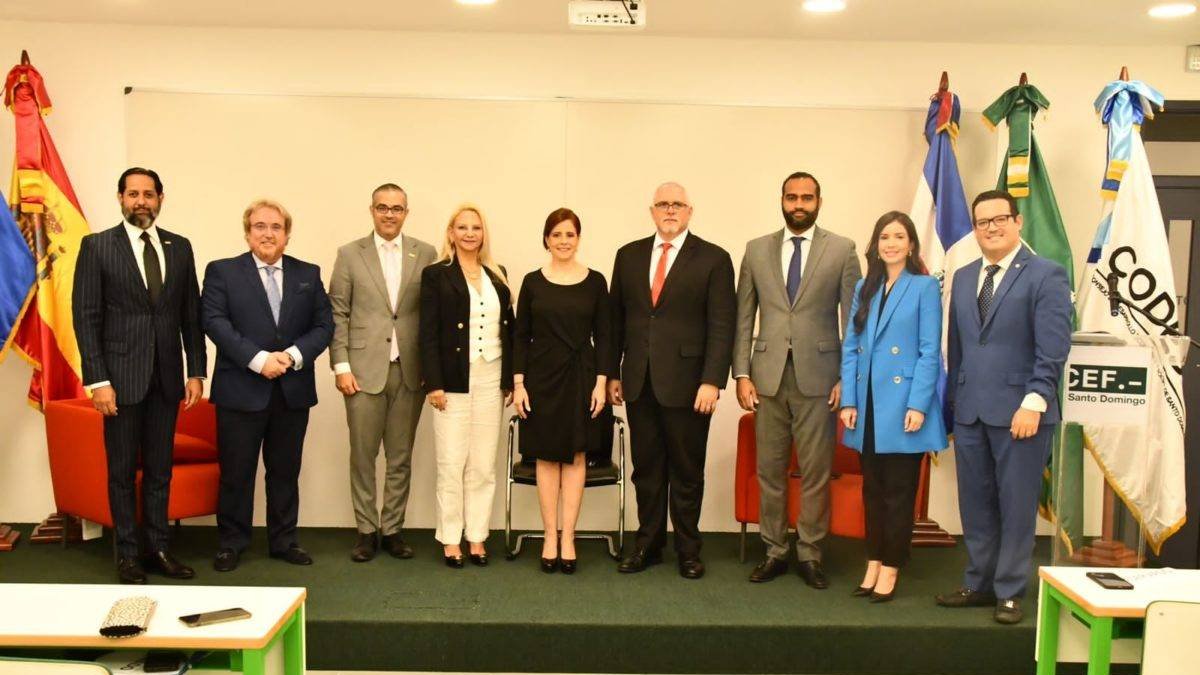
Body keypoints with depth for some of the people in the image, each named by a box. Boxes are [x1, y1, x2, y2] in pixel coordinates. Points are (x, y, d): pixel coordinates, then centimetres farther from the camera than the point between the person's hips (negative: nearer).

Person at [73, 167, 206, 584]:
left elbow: (191, 314, 9)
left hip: (166, 377, 3)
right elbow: (85, 317, -5)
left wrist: (196, 372, 4)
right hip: (121, 377, -3)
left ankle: (159, 550, 21)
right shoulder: (97, 246, -2)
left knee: (160, 469, 11)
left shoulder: (179, 247, 8)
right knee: (122, 472, 6)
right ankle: (127, 554, 18)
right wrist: (97, 380, -11)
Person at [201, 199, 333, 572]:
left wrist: (293, 355, -12)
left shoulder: (308, 274, 10)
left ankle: (284, 540, 23)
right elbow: (215, 322, -9)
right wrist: (258, 359, -18)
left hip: (293, 391, 3)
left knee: (286, 471, 11)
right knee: (236, 472, 6)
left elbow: (324, 325, 4)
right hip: (241, 390, -2)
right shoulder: (222, 271, 3)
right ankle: (231, 543, 20)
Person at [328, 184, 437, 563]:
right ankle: (366, 530, 18)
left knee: (400, 457, 8)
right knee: (363, 455, 6)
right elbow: (337, 314, 2)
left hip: (410, 371, 1)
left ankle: (392, 529, 20)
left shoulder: (425, 255, 5)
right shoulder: (350, 255, 4)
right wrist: (341, 366, -5)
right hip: (364, 369, -1)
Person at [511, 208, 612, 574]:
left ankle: (567, 537, 10)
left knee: (575, 455, 3)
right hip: (542, 376, 0)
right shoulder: (533, 282, 2)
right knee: (546, 456, 5)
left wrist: (602, 382, -5)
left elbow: (603, 336, 2)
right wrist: (518, 383, -3)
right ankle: (550, 536, 13)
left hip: (581, 376, 0)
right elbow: (520, 336, 3)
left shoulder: (595, 281, 1)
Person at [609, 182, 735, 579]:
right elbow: (617, 319, 12)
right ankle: (648, 545, 23)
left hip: (687, 383, -3)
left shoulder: (714, 259, -1)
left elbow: (722, 326, -6)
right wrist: (612, 373, 9)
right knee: (646, 469, 11)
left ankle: (688, 550, 21)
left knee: (687, 471, 7)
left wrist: (712, 381, -13)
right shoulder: (629, 256, 10)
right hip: (639, 382, 3)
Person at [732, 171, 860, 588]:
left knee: (816, 472, 4)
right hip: (768, 376, 2)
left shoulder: (842, 250, 3)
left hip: (818, 377, -2)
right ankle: (774, 551, 21)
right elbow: (743, 318, 8)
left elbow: (853, 319, 1)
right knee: (770, 470, 8)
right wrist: (741, 374, 1)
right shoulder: (757, 250, 9)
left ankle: (810, 554, 18)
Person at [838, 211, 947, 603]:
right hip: (868, 404, 5)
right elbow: (850, 348, 9)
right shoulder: (864, 289, 12)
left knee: (899, 492, 4)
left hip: (903, 404, -5)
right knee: (872, 489, 12)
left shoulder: (925, 287, -3)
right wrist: (848, 401, 1)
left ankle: (890, 569, 13)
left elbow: (930, 350, -8)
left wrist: (918, 405, -15)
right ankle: (874, 562, 22)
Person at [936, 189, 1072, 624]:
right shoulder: (963, 277, 14)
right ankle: (979, 584, 25)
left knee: (1016, 506, 5)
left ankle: (1009, 592, 17)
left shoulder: (1046, 275, -4)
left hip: (1019, 412, -5)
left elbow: (1053, 349, -11)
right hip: (970, 412, 5)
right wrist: (952, 400, 10)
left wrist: (1034, 402, -18)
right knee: (975, 504, 12)